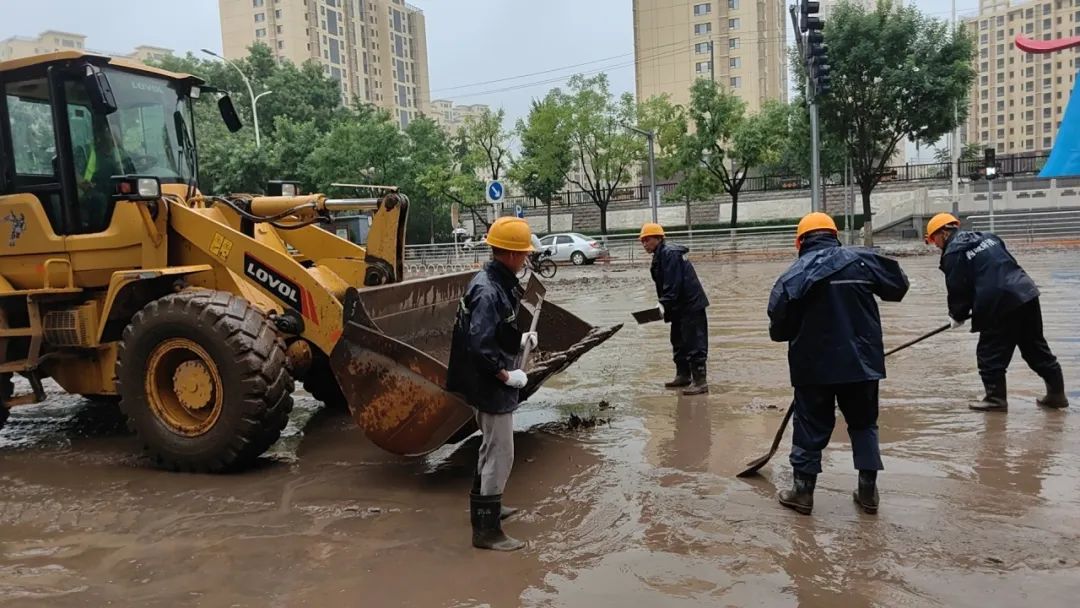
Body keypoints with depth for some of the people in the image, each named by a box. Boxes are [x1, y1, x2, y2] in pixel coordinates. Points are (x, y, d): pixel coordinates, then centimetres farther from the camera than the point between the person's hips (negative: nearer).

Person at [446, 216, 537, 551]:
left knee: (491, 449, 24)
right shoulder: (489, 291, -25)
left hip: (491, 385, 10)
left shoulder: (494, 282, 6)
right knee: (500, 455, -1)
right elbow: (480, 346, -29)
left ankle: (483, 505, 41)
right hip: (492, 386, -10)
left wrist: (519, 339, 9)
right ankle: (486, 529, 9)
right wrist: (506, 375, -20)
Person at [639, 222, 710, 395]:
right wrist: (662, 303, 11)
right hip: (680, 308, 11)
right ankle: (683, 376, 29)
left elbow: (673, 284, -24)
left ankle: (700, 381, -6)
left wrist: (665, 303, -24)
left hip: (690, 305, -11)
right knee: (678, 342, 18)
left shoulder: (669, 254, -16)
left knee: (694, 343, -9)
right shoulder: (661, 255, 16)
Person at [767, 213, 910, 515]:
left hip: (814, 365, -2)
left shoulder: (794, 275, -7)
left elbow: (779, 327, -7)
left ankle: (803, 491, 14)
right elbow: (898, 286, 10)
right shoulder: (862, 259, -1)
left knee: (811, 427, 8)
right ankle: (868, 491, 19)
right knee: (864, 424, 16)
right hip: (862, 362, 2)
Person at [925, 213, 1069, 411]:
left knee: (990, 354, 5)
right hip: (1027, 293, 8)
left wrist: (957, 316, 12)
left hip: (999, 304, -8)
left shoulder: (953, 253, -4)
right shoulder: (987, 237, 20)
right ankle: (1057, 393, 24)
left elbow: (958, 289, -5)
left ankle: (996, 397, 10)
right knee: (1037, 348, 17)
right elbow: (1010, 263, 24)